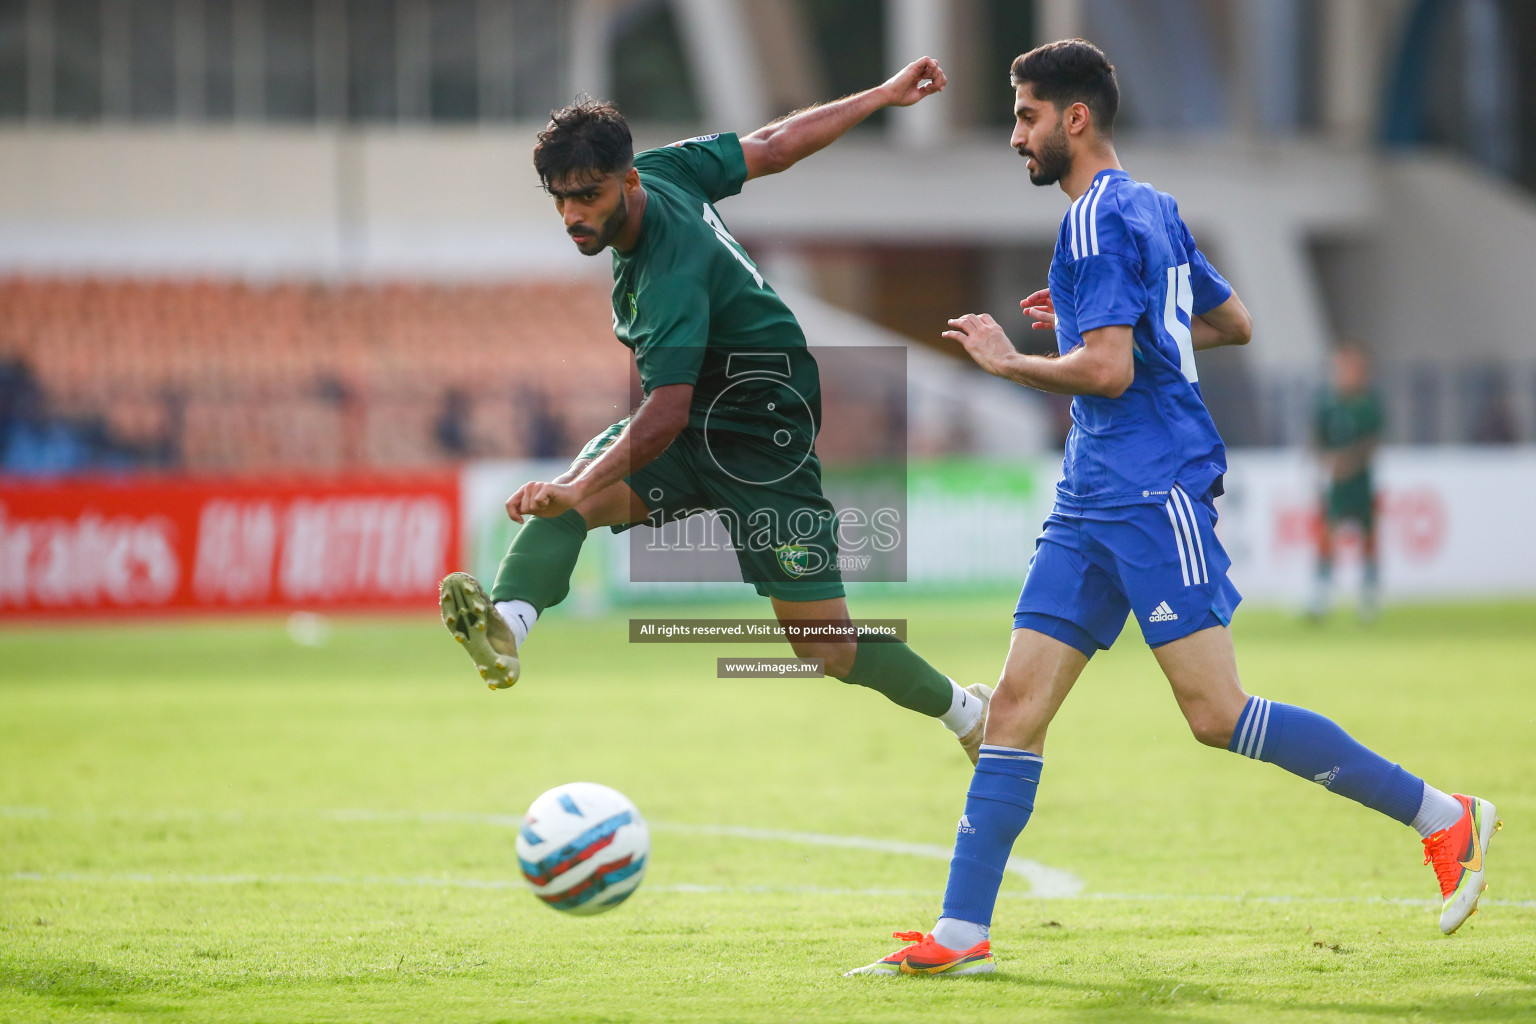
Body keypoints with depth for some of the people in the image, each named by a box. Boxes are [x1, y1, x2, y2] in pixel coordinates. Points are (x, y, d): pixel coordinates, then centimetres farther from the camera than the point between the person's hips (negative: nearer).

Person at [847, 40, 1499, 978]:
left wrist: (1007, 362, -7)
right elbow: (1234, 325, 28)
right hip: (1097, 502, 10)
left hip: (1154, 487, -10)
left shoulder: (1099, 219, -12)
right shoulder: (1151, 209, 18)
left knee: (1216, 715, -12)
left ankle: (1442, 817, -4)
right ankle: (961, 933, 0)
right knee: (1018, 702, 2)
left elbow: (1108, 371, -22)